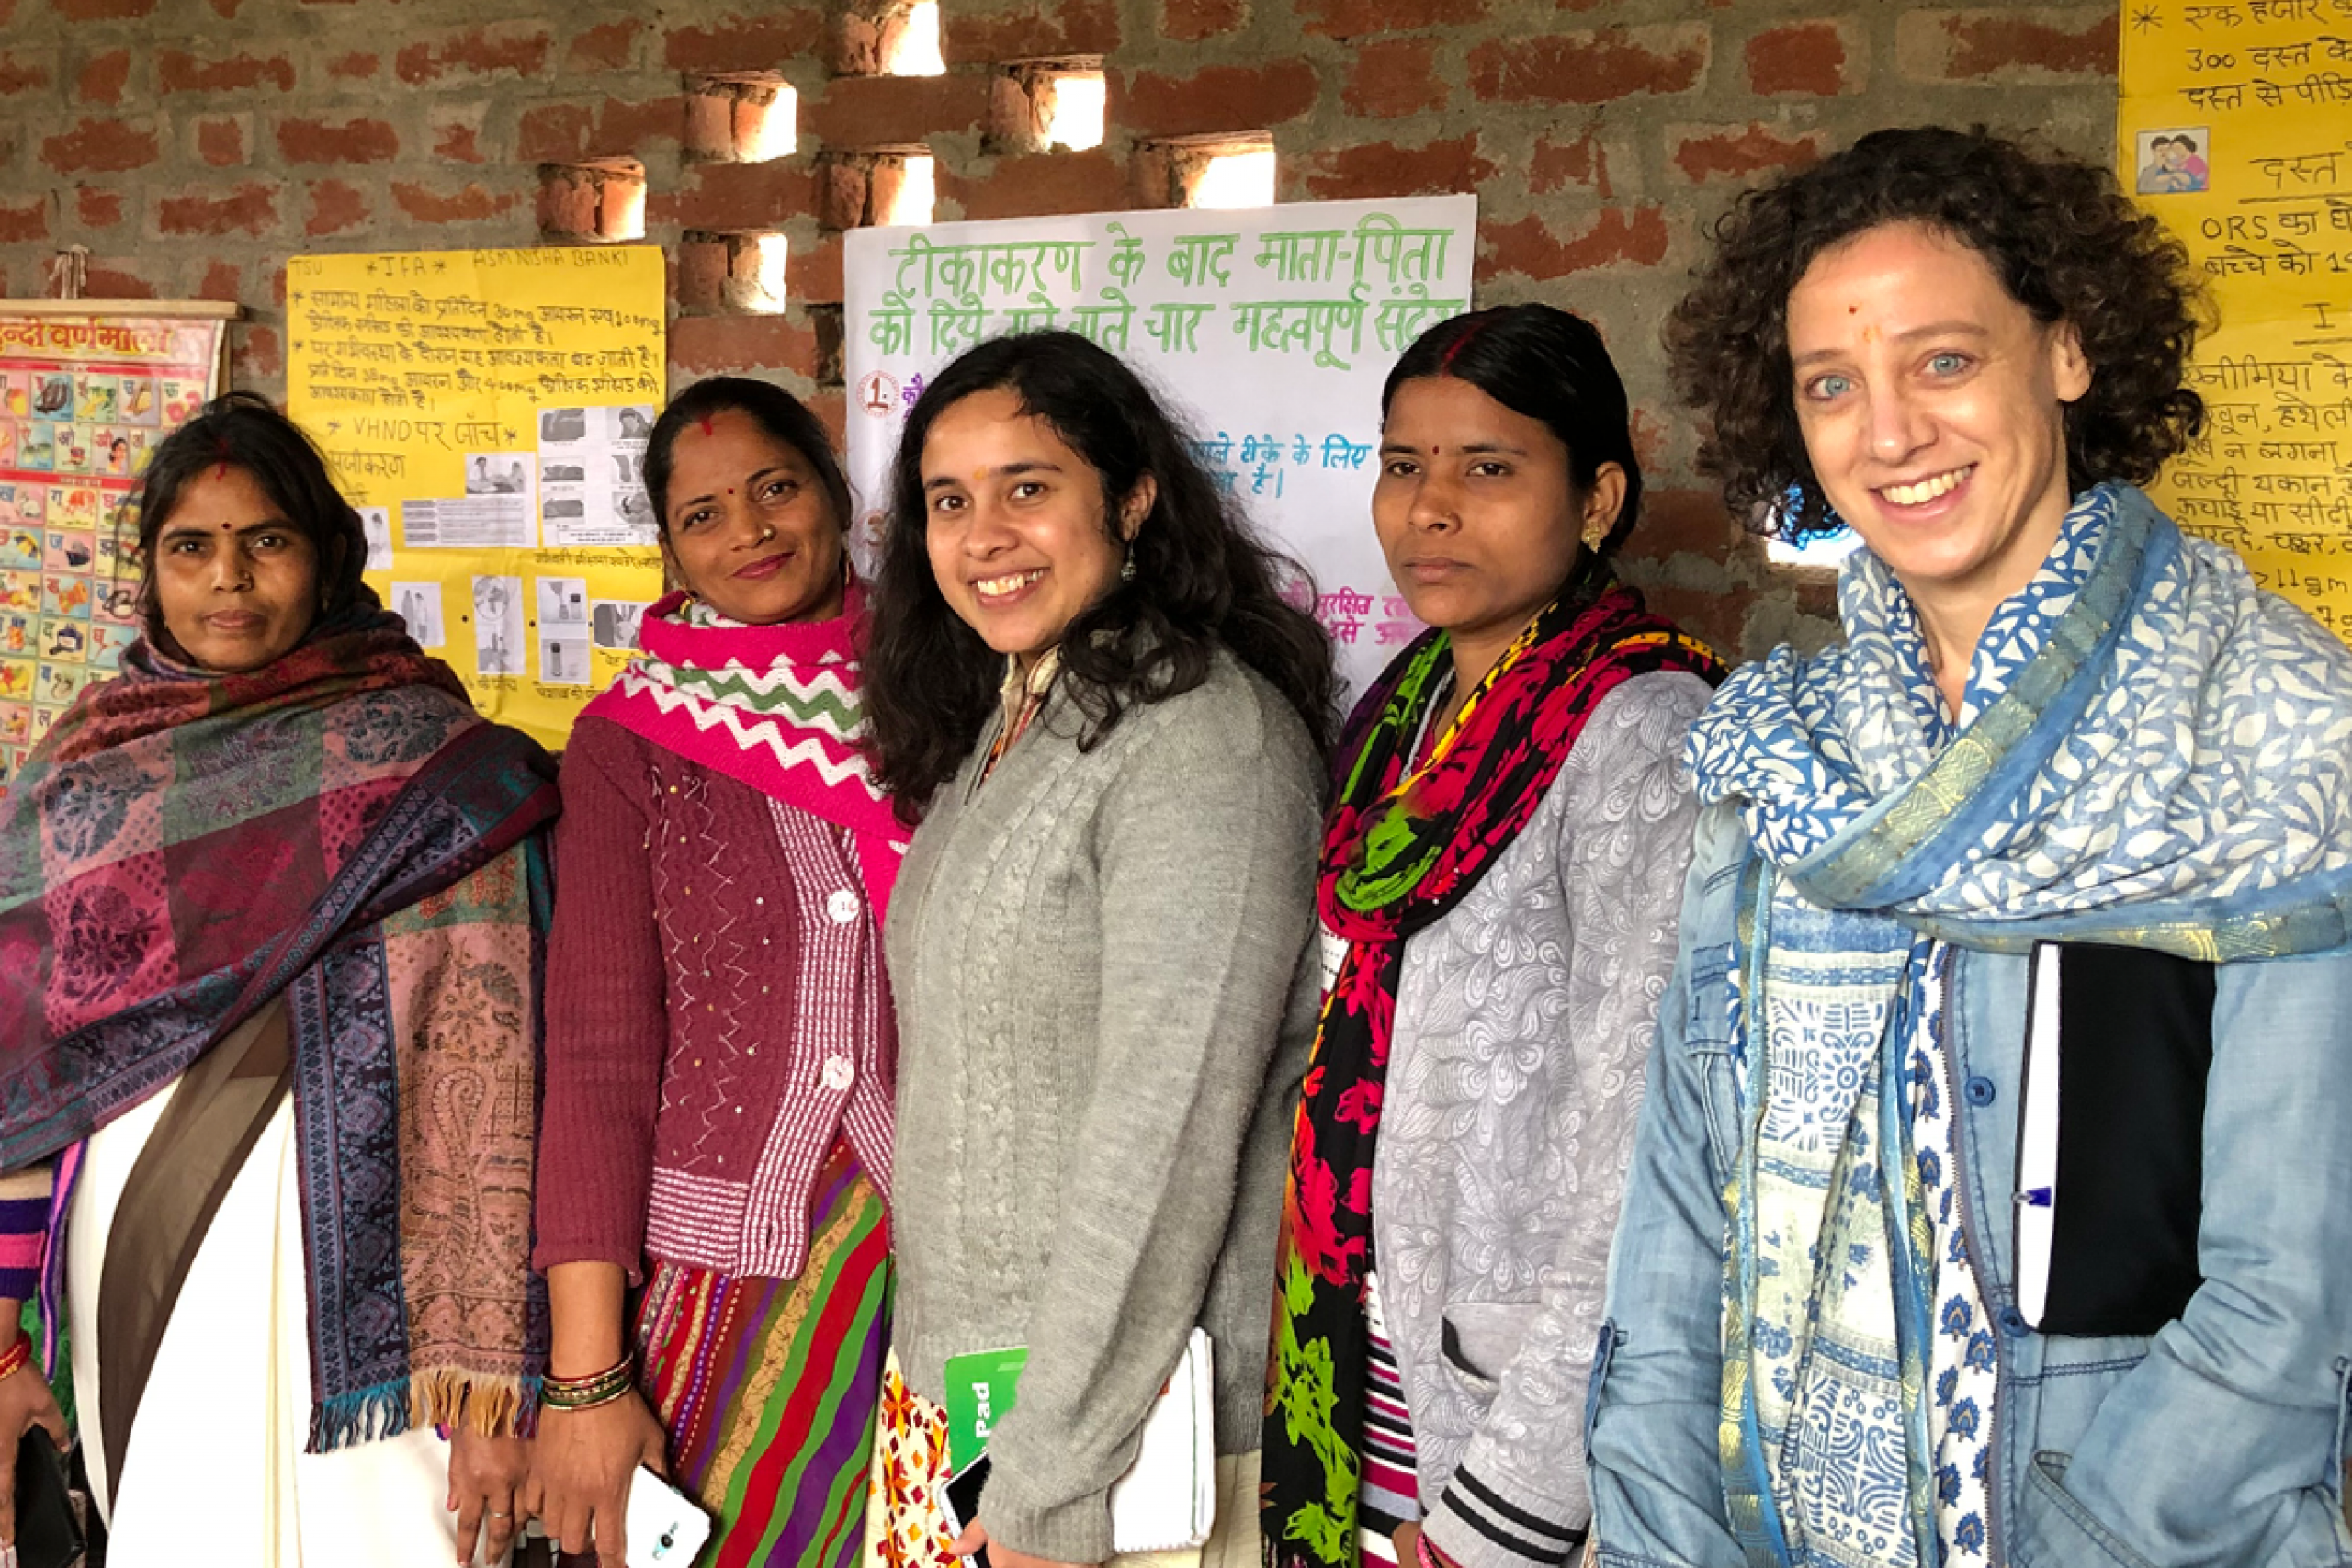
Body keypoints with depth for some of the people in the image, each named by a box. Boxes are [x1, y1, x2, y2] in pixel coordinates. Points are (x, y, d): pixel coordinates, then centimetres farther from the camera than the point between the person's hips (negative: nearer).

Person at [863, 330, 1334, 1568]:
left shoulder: (1203, 737, -17)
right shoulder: (993, 732, 9)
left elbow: (1167, 1138, -21)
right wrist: (933, 1394, 9)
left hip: (1124, 1414, -7)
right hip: (946, 1382, 8)